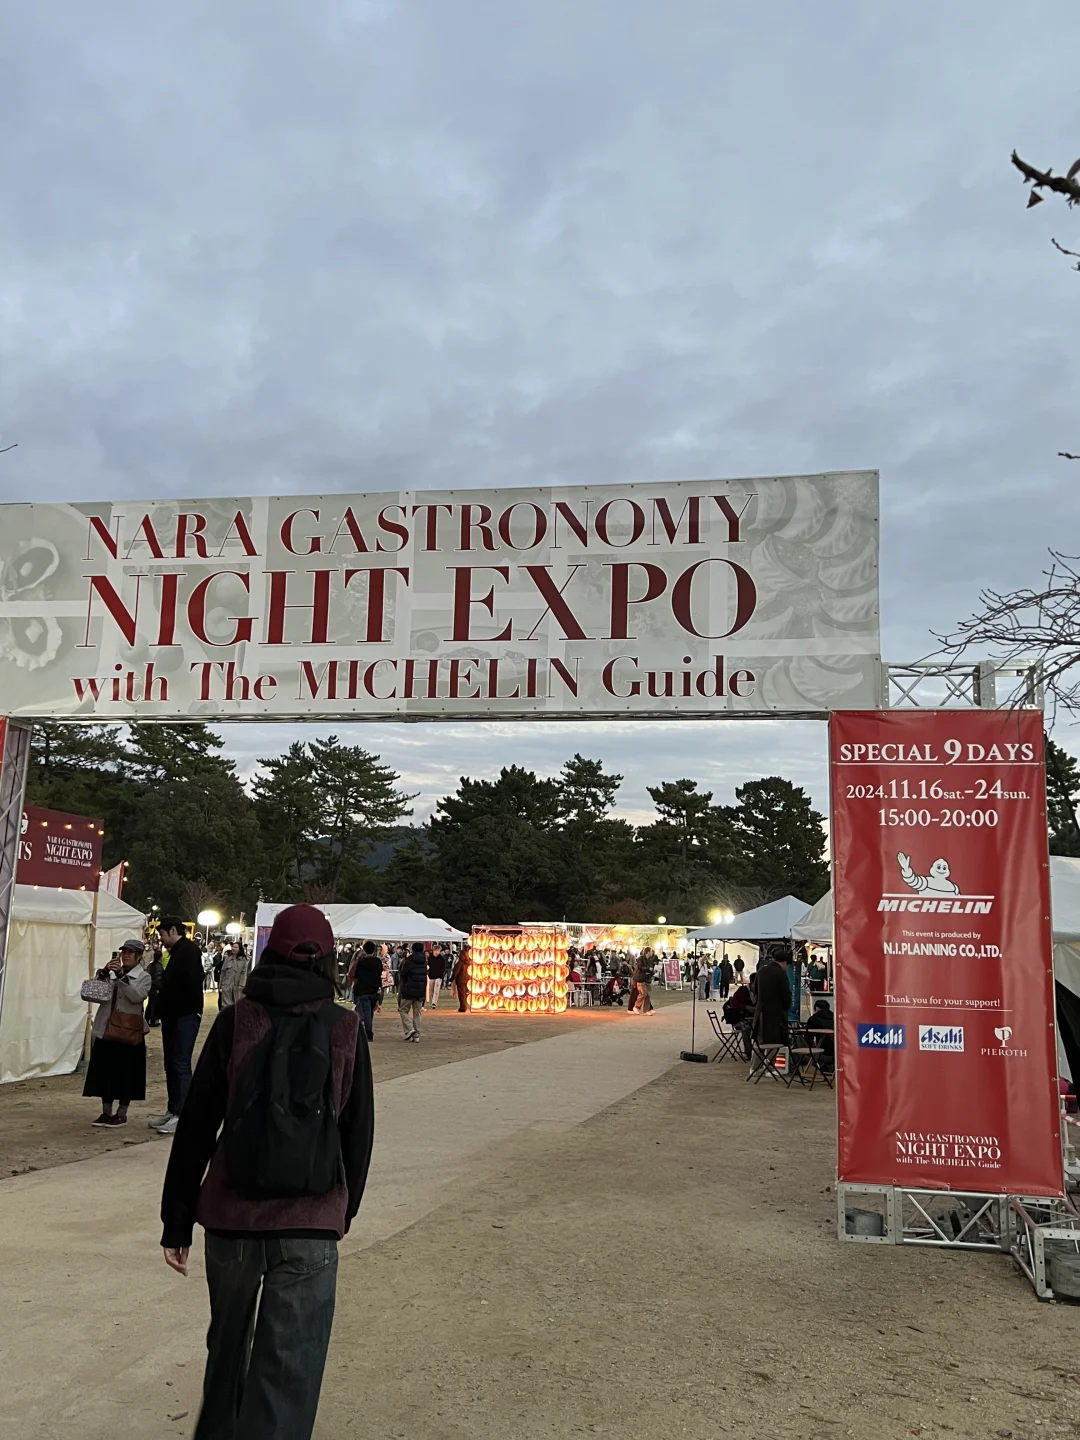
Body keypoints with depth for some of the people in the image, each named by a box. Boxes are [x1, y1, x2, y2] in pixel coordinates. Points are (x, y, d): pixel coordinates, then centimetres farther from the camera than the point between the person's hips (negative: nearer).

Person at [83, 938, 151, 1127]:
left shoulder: (144, 977, -1)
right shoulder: (111, 973, 10)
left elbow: (137, 996, -18)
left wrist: (121, 975, -23)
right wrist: (103, 973, -13)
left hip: (129, 1032, -4)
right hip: (106, 1030, 4)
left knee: (126, 1073, 2)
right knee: (105, 1071, 8)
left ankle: (122, 1114, 12)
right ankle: (106, 1112, 19)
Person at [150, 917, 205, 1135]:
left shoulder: (189, 950, -11)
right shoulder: (177, 952, 20)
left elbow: (191, 984, -20)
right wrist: (163, 1011, 14)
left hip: (185, 1017, -11)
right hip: (173, 1018, 11)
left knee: (181, 1065, -9)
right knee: (171, 1065, 12)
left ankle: (181, 1115, -8)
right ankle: (173, 1111, 19)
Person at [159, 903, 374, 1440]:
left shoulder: (237, 1020, -3)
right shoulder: (345, 1029, -2)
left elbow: (196, 1126, -1)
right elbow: (359, 1132, 4)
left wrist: (176, 1219, 7)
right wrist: (343, 1211, 18)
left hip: (232, 1215, 2)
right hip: (311, 1222, -2)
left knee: (227, 1342, 25)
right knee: (289, 1367, 6)